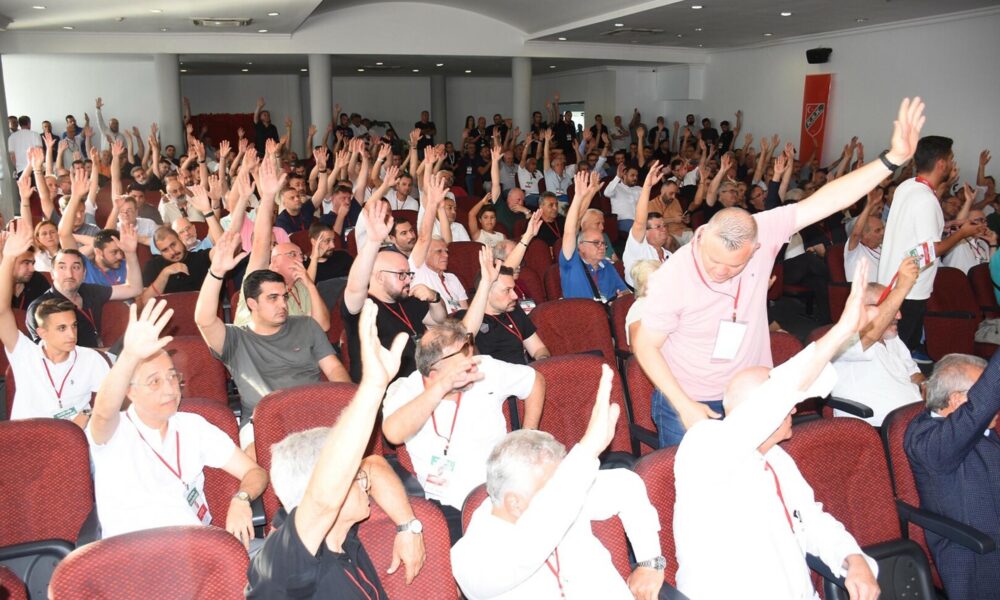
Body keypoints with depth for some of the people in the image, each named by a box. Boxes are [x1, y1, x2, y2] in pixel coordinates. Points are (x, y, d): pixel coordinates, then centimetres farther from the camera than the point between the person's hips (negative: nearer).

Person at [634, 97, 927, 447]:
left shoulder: (762, 235, -17)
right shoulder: (673, 278, -24)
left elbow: (826, 201, -14)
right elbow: (645, 345, -15)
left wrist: (894, 158, -20)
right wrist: (684, 406, -18)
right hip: (686, 403, -3)